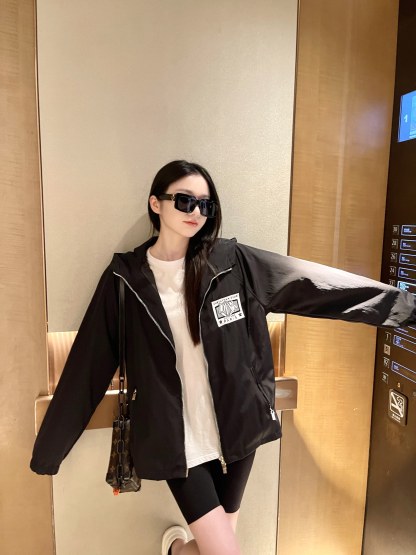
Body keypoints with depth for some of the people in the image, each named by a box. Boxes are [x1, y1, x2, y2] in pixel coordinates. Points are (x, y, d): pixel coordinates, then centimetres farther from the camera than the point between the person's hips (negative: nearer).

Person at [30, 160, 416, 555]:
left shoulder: (233, 263, -5)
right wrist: (50, 446, 3)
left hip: (236, 429, 3)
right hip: (177, 442, -2)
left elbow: (313, 282, -6)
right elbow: (89, 366, -3)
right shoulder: (125, 277, -8)